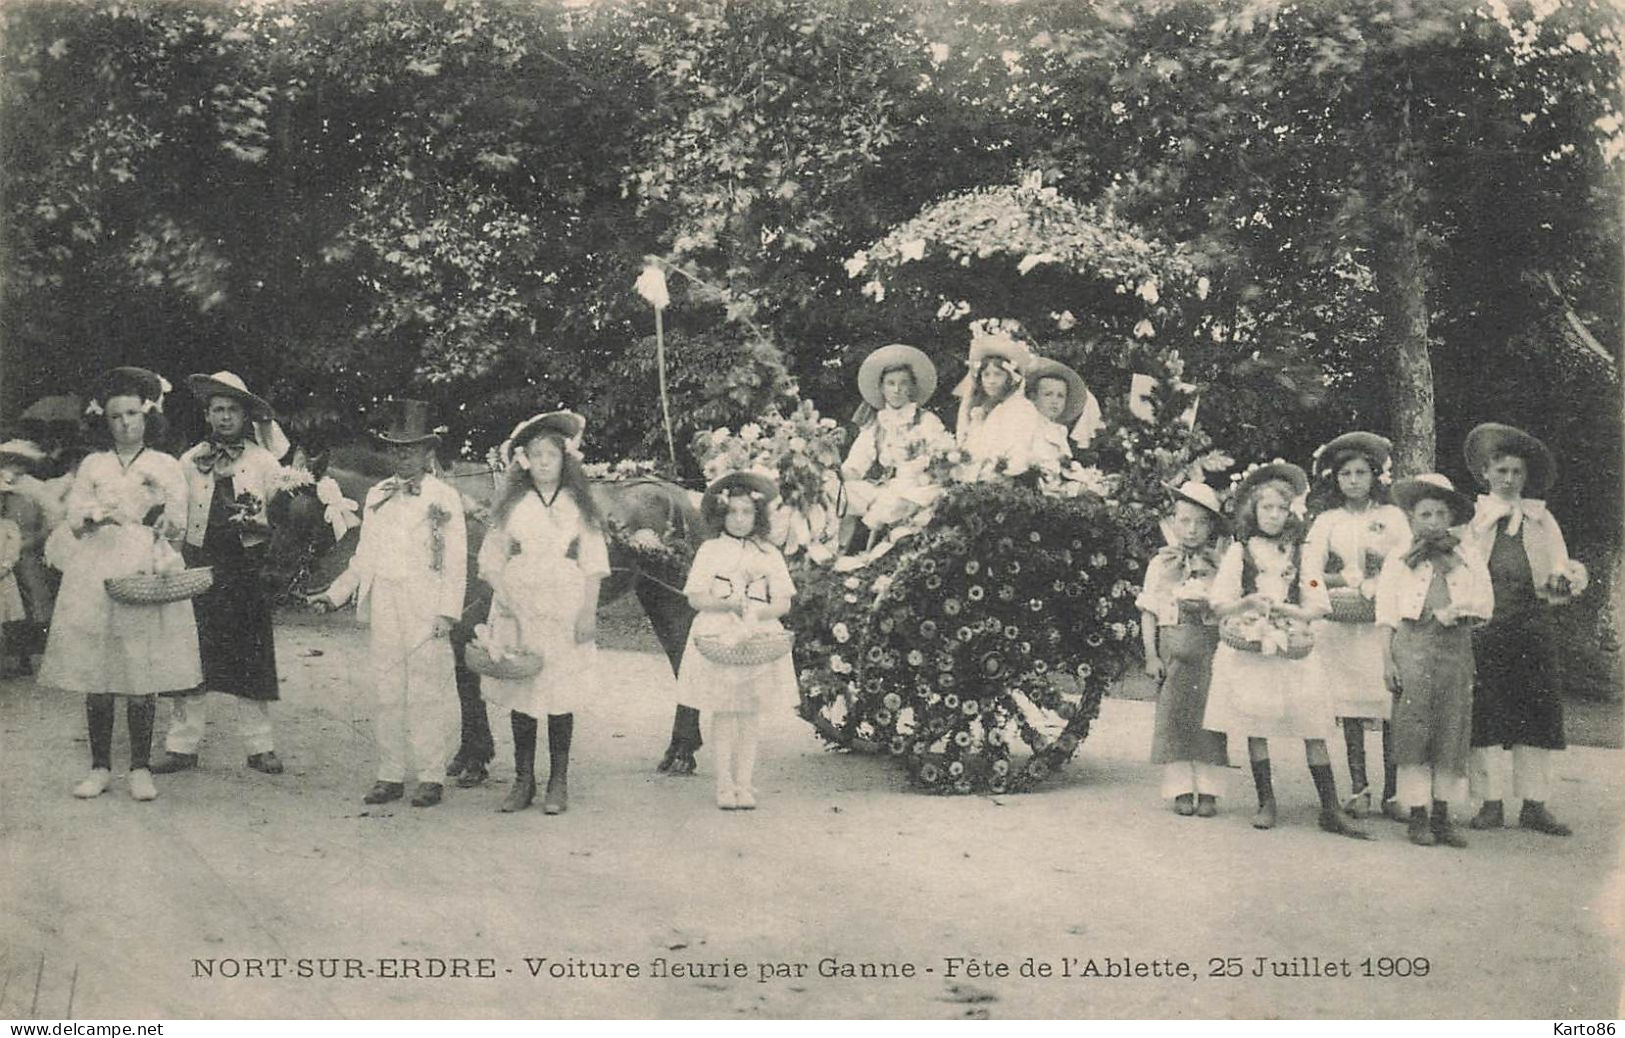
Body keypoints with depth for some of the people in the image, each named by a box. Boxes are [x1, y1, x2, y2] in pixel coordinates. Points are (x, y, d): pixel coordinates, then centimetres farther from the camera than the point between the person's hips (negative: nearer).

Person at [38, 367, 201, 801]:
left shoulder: (166, 466, 9)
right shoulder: (93, 466, 13)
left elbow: (178, 525, 7)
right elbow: (74, 518, 8)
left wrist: (161, 503, -10)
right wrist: (97, 514, -10)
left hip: (147, 570, -2)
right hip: (97, 572, 2)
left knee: (143, 676, -4)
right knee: (95, 674, -1)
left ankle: (140, 768, 4)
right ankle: (100, 766, 8)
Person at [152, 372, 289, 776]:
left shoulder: (263, 461, 5)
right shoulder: (190, 461, 9)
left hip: (248, 566, -1)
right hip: (199, 565, 1)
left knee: (252, 657, 2)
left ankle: (260, 746, 10)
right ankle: (182, 746, 6)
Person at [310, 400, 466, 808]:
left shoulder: (445, 499, 2)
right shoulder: (376, 497, 14)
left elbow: (455, 561, -1)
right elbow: (363, 559, 17)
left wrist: (447, 611, -10)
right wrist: (334, 594, 6)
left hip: (425, 611, -4)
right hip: (382, 609, 4)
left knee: (426, 694, -3)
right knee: (386, 694, 5)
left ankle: (430, 777, 4)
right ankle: (390, 775, 12)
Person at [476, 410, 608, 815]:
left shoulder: (579, 507, 4)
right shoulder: (511, 506, 6)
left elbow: (593, 565, 2)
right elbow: (492, 560, 7)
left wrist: (588, 612, -4)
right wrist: (502, 593, -8)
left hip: (565, 611, -1)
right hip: (518, 611, 1)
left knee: (561, 697, 0)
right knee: (520, 694, 3)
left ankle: (559, 783, 8)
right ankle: (523, 780, 12)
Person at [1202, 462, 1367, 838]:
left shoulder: (1301, 554, 8)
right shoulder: (1239, 552, 7)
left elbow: (1318, 607, 5)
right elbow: (1219, 605, 4)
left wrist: (1285, 610, -11)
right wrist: (1246, 603, -15)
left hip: (1292, 650, 0)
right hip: (1249, 649, 0)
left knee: (1314, 727, -5)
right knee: (1255, 727, 2)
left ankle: (1330, 810, -2)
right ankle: (1266, 803, 13)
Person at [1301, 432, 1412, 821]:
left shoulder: (1391, 517, 9)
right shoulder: (1326, 521, 12)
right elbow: (1311, 574, 2)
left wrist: (1375, 586, -13)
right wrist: (1345, 579, -11)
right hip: (1340, 626, 1)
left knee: (1391, 706, -7)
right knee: (1350, 704, 1)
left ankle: (1392, 791, -3)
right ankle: (1358, 788, 8)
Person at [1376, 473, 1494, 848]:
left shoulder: (1468, 560, 15)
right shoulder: (1398, 561, 10)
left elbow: (1485, 603, 7)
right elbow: (1386, 615, 5)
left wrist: (1457, 612, -12)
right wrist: (1388, 660, -4)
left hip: (1456, 648, 2)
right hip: (1412, 646, -2)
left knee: (1452, 729, 1)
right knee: (1412, 729, -6)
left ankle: (1442, 815, 8)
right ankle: (1417, 815, -1)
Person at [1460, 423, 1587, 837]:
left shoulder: (1541, 521, 15)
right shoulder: (1473, 519, 7)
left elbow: (1561, 568, 11)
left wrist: (1566, 580, -11)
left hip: (1531, 627, 2)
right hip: (1484, 628, -2)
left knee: (1537, 711, 0)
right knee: (1485, 712, -3)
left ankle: (1533, 804, 7)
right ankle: (1490, 803, 5)